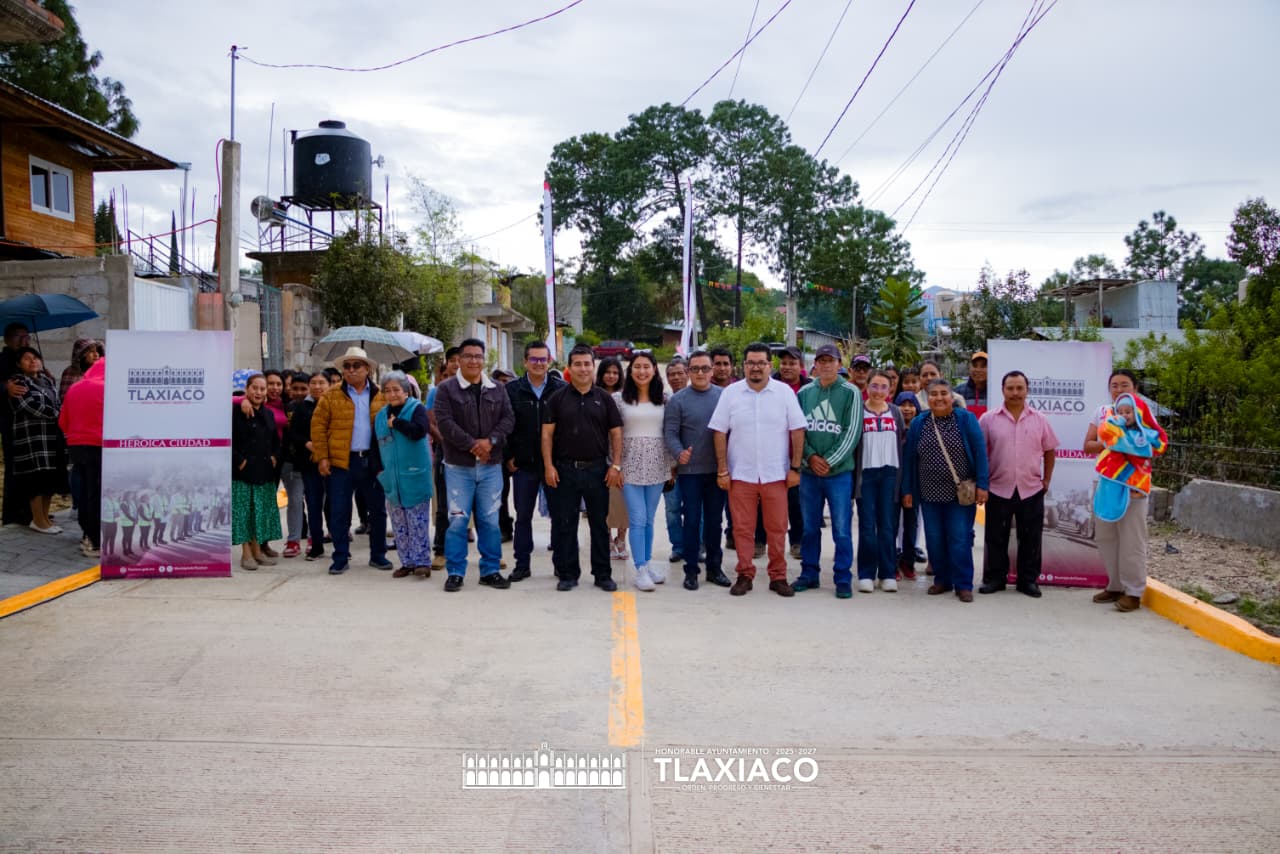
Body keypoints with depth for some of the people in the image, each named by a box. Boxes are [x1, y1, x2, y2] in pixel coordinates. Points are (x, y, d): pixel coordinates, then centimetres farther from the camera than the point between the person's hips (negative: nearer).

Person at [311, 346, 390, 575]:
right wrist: (322, 457, -7)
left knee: (378, 510, 9)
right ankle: (340, 558, 12)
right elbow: (318, 426, 0)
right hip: (342, 462, -1)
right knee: (339, 512, 2)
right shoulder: (331, 396, 2)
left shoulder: (380, 396, 6)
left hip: (373, 460, 1)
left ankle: (378, 555, 22)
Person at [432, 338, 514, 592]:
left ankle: (490, 570, 18)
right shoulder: (446, 389, -1)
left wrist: (490, 441, -13)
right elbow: (444, 422, -11)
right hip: (458, 465, -3)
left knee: (490, 520, 8)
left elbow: (508, 419, 4)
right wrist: (472, 444, -16)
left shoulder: (497, 390, 10)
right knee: (457, 520, -1)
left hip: (491, 465, 3)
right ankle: (455, 572, 9)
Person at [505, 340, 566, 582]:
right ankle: (522, 564, 18)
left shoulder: (562, 389, -1)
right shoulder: (512, 390, 2)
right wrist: (508, 456, -1)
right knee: (523, 516, 9)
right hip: (523, 463, 1)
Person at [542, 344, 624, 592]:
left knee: (599, 523, 7)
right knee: (564, 524, 4)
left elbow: (616, 433, 5)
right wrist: (548, 466, -7)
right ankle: (567, 573, 15)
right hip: (565, 469, 0)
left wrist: (616, 465, -3)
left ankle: (603, 574, 16)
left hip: (597, 469, 1)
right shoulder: (558, 398, 3)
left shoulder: (604, 398, 5)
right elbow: (547, 433, 1)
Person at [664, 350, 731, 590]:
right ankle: (691, 570, 12)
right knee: (692, 520, 3)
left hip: (717, 470, 2)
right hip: (689, 471, -2)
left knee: (714, 520, 11)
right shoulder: (678, 400, -2)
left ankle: (714, 567, 22)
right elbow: (670, 432, -6)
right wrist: (679, 453, -24)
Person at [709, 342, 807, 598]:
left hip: (776, 474, 0)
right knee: (742, 528, 5)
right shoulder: (730, 393, 2)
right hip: (740, 474, 0)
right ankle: (745, 575, 16)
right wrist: (722, 470, -2)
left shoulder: (785, 392, 1)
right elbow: (719, 432, 2)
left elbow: (797, 430, 2)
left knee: (777, 528, 5)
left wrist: (795, 467, -3)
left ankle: (778, 576, 16)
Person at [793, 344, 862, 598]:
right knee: (810, 527, 11)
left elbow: (853, 431, -6)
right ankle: (809, 574, 22)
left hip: (840, 471, -3)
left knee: (842, 529, 1)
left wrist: (829, 461, -11)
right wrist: (811, 457, -9)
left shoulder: (850, 392, -1)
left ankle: (843, 578, 10)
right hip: (809, 470, 3)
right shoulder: (804, 393, 8)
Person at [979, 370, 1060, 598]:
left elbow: (1049, 451, 11)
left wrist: (1046, 480, 7)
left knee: (1031, 538, 8)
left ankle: (1028, 580, 19)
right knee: (995, 537, 6)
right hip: (998, 489, -1)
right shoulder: (988, 419, -1)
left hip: (1032, 489, 1)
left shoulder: (1039, 419, 4)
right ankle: (994, 578, 18)